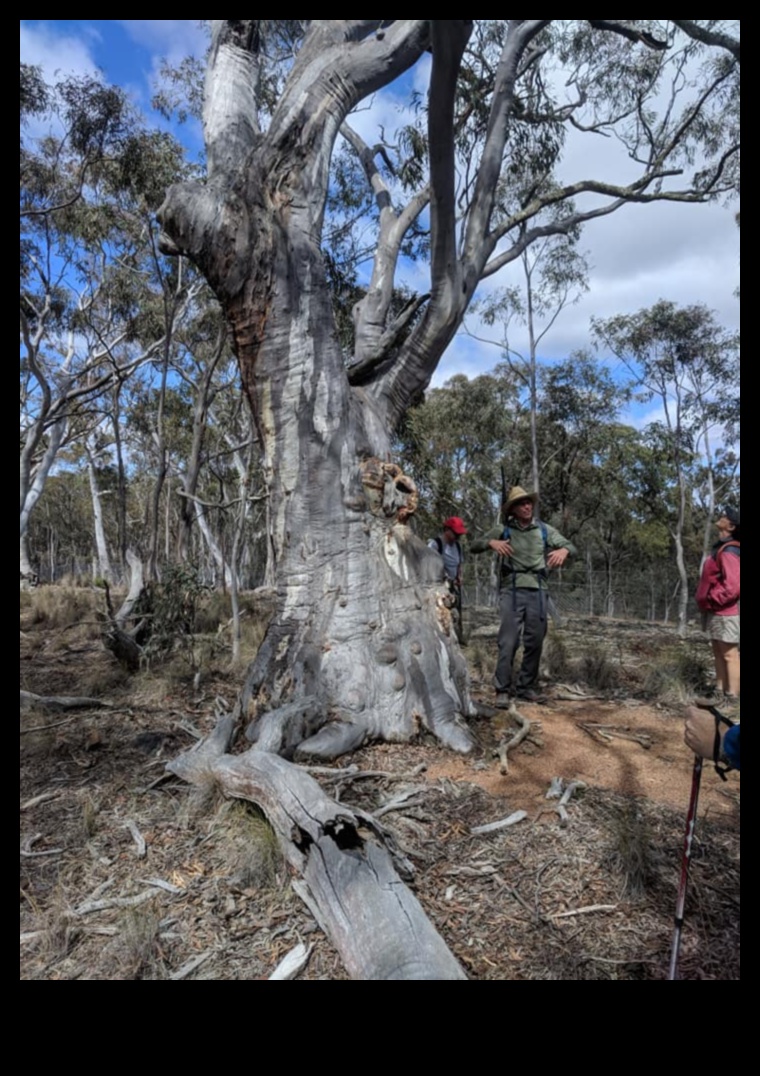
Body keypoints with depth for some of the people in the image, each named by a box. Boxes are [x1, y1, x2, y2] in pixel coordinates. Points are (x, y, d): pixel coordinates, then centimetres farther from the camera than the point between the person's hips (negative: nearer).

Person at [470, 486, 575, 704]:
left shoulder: (544, 530, 10)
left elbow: (570, 546, 8)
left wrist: (563, 550, -17)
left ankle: (526, 686, 22)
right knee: (509, 641, -8)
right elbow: (474, 546, 1)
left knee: (535, 641, 7)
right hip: (512, 591, -3)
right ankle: (503, 689, -1)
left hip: (538, 591, 3)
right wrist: (491, 542, -20)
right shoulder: (503, 530, 4)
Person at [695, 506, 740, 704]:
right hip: (717, 612, 10)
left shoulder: (729, 552, -19)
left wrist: (711, 601, -16)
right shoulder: (721, 548, 13)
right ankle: (720, 694, 24)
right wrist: (708, 602, 15)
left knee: (730, 655, -3)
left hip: (725, 612, -10)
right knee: (719, 654, 15)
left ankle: (733, 699, 4)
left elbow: (733, 586, -26)